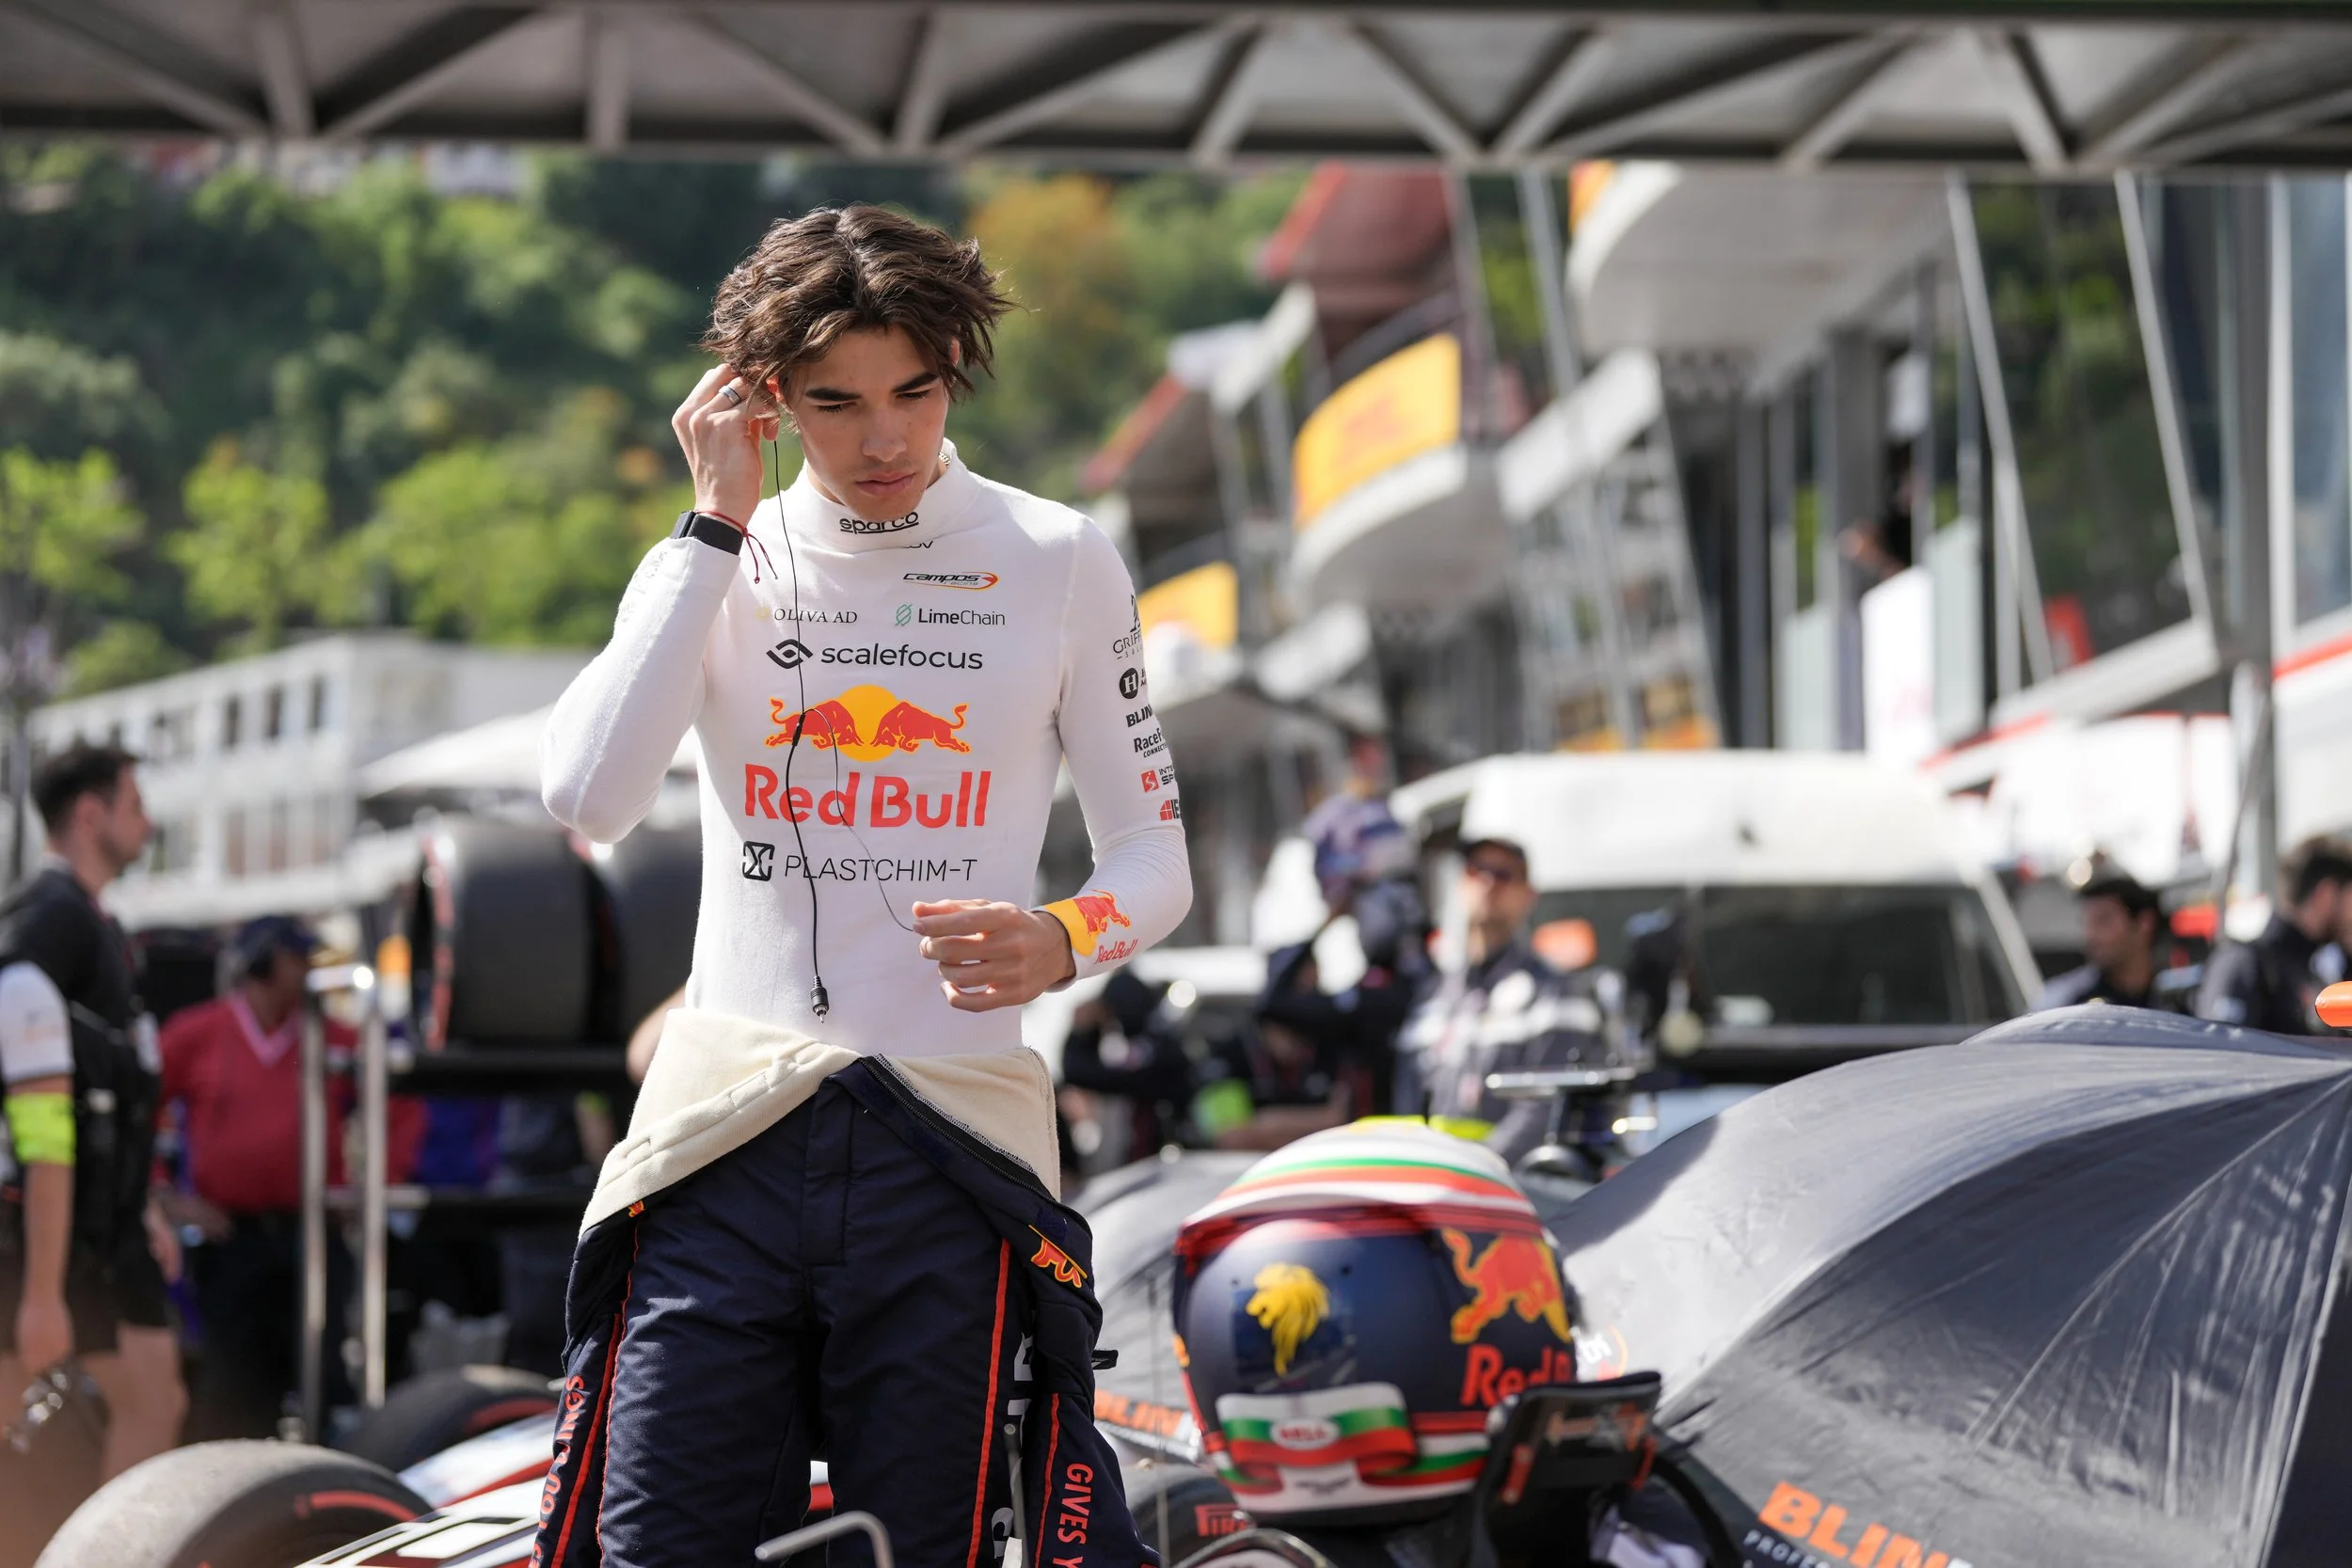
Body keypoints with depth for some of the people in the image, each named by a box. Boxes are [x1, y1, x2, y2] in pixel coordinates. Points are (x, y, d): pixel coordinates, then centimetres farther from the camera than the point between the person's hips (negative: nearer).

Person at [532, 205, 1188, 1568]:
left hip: (955, 1136, -1)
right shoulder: (718, 569, 9)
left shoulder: (1058, 560, 7)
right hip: (727, 1143, 1)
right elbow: (588, 797, -9)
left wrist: (1065, 942, -15)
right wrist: (716, 525, -5)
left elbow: (1156, 853, 9)